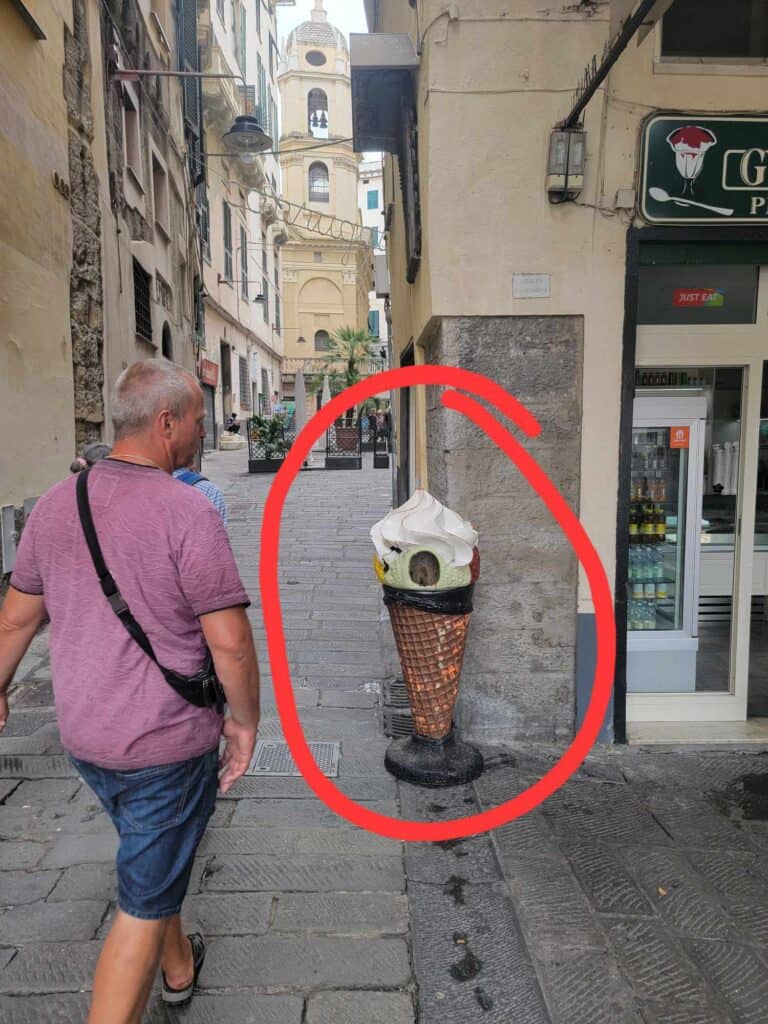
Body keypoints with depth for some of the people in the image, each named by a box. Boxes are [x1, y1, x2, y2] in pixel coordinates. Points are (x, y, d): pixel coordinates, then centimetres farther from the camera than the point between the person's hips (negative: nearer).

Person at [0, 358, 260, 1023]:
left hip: (83, 736, 8)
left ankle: (178, 968, 54)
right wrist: (245, 720, -8)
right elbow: (229, 641, -23)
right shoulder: (187, 511, -22)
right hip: (168, 745, -8)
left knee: (152, 861, 31)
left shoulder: (56, 503, -1)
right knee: (144, 904, 10)